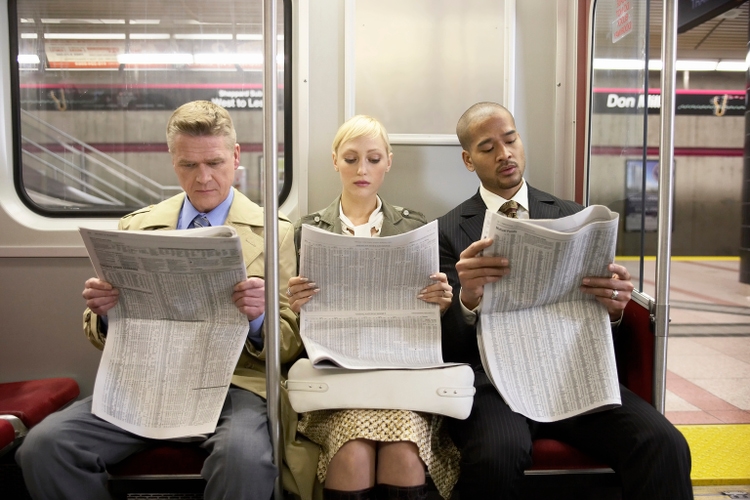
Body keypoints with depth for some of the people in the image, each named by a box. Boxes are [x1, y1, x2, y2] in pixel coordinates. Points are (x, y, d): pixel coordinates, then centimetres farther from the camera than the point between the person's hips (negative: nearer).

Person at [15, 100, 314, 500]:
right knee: (42, 446, -20)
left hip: (234, 381, -3)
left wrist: (257, 318, -18)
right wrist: (105, 312, -6)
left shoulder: (275, 232, 4)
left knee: (245, 457, -34)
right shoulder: (136, 227, 13)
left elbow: (292, 346, 4)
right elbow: (102, 338, 18)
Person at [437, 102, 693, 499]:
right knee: (495, 457, -33)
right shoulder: (449, 231, 6)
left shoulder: (571, 217, 15)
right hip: (491, 376, -2)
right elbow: (449, 344, -2)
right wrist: (468, 299, -25)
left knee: (664, 446, -24)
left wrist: (613, 306, -11)